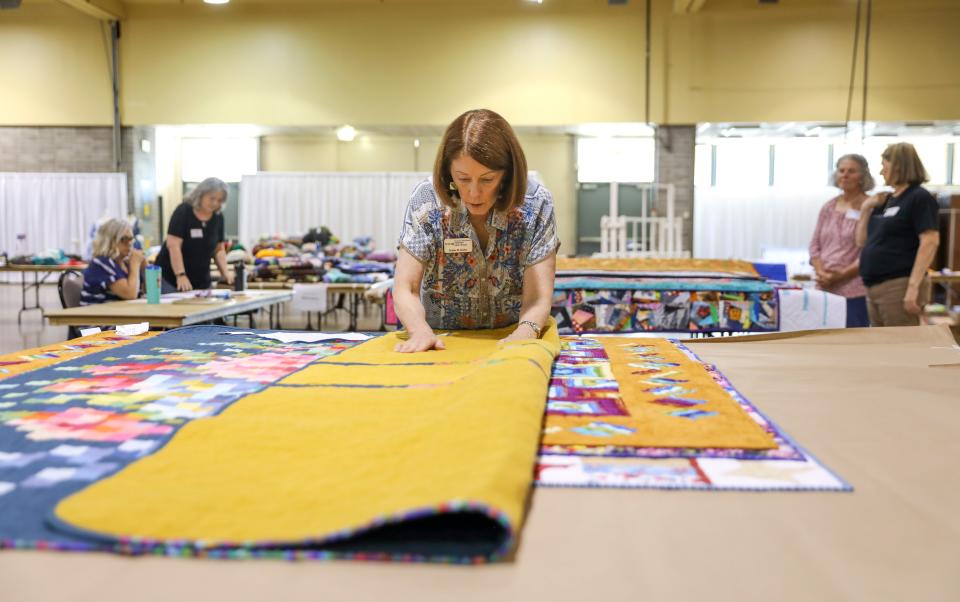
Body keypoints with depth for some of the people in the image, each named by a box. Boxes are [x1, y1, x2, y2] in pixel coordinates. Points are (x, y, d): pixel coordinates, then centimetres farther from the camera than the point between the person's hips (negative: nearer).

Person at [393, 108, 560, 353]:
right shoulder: (427, 200, -13)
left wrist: (525, 332, -39)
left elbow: (537, 299, -17)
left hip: (511, 343, 0)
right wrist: (421, 331, -36)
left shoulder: (536, 204, -14)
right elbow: (405, 290, -16)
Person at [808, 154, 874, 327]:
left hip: (855, 291, -5)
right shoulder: (828, 207, 13)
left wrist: (841, 275, -15)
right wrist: (821, 272, -4)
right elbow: (815, 244, 12)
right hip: (825, 288, 5)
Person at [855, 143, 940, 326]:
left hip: (898, 287, -9)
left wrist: (913, 286, -23)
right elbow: (862, 241, 19)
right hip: (874, 287, 9)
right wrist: (866, 208, 6)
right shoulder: (887, 200, 17)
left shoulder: (919, 198, -7)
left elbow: (930, 242, -17)